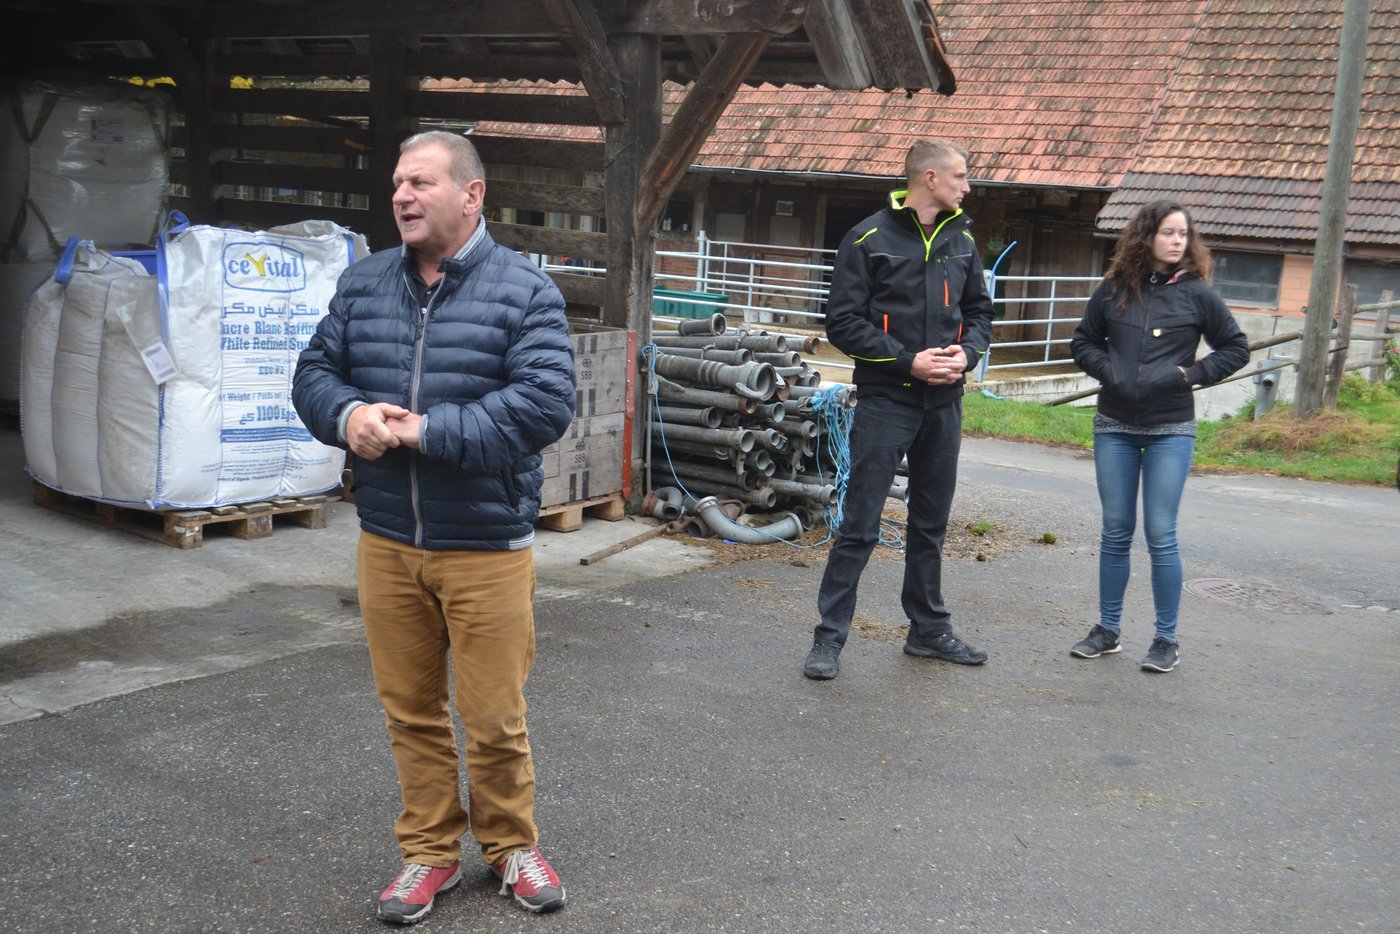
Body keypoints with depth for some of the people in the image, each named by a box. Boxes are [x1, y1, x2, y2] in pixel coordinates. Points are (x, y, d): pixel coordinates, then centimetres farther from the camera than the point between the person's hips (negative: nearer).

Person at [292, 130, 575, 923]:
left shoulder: (526, 291, -8)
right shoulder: (363, 286, 8)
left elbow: (547, 403, -18)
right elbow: (316, 374, 12)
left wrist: (428, 430, -21)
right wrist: (347, 414, -12)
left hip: (487, 549, -4)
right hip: (387, 542, 4)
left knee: (495, 718, 6)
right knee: (410, 710, 13)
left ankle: (512, 844, 29)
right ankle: (430, 849, 30)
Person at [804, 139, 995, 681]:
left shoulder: (962, 239, 10)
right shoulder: (870, 239, -7)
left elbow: (979, 309, 18)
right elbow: (844, 322, -9)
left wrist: (966, 353, -3)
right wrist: (908, 361, -16)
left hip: (944, 403, 6)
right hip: (885, 400, -6)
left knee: (931, 523, 15)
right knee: (860, 524, -5)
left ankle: (929, 630, 27)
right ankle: (830, 636, 3)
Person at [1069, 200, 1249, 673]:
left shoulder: (1196, 293, -3)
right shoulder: (1114, 290, 2)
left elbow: (1236, 348, 3)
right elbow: (1083, 341, 13)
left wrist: (1190, 374, -9)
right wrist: (1107, 368, -5)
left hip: (1171, 431, -2)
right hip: (1114, 427, 3)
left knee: (1160, 535, -3)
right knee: (1115, 532, 9)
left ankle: (1167, 639, 8)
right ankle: (1107, 630, 19)